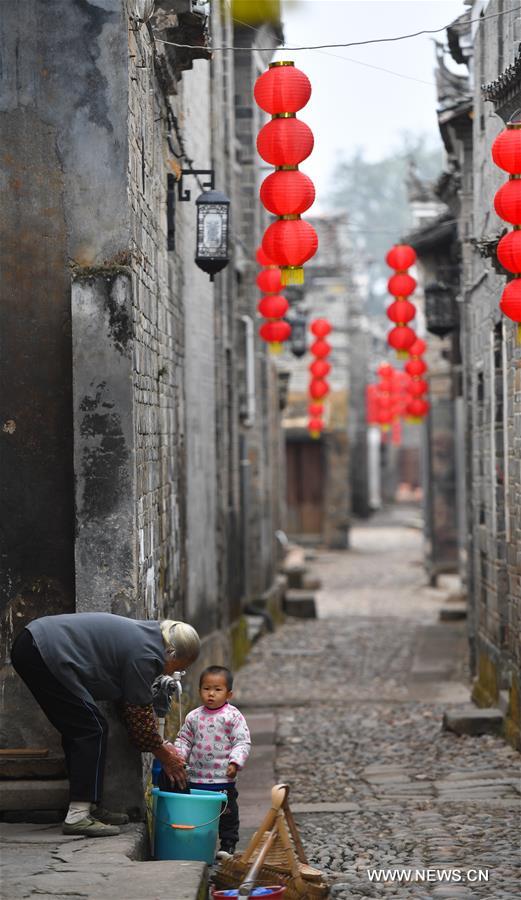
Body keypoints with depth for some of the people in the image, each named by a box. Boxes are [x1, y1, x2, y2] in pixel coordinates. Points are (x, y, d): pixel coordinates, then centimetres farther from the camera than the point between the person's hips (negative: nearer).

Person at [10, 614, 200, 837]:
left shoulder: (145, 635, 17)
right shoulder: (146, 655, -12)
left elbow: (139, 705, 26)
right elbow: (140, 717, -5)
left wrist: (162, 744, 24)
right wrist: (166, 757, 8)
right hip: (45, 654, -11)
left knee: (77, 730, 15)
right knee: (92, 730, -6)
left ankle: (89, 808, 20)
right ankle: (77, 817, -8)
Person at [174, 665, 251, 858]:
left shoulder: (233, 716, -6)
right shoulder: (193, 717, 5)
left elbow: (242, 742, -7)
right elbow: (184, 740, 14)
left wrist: (235, 762, -19)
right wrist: (178, 755, -3)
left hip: (223, 779, -3)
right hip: (196, 779, 3)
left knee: (227, 813, 5)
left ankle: (228, 845, 15)